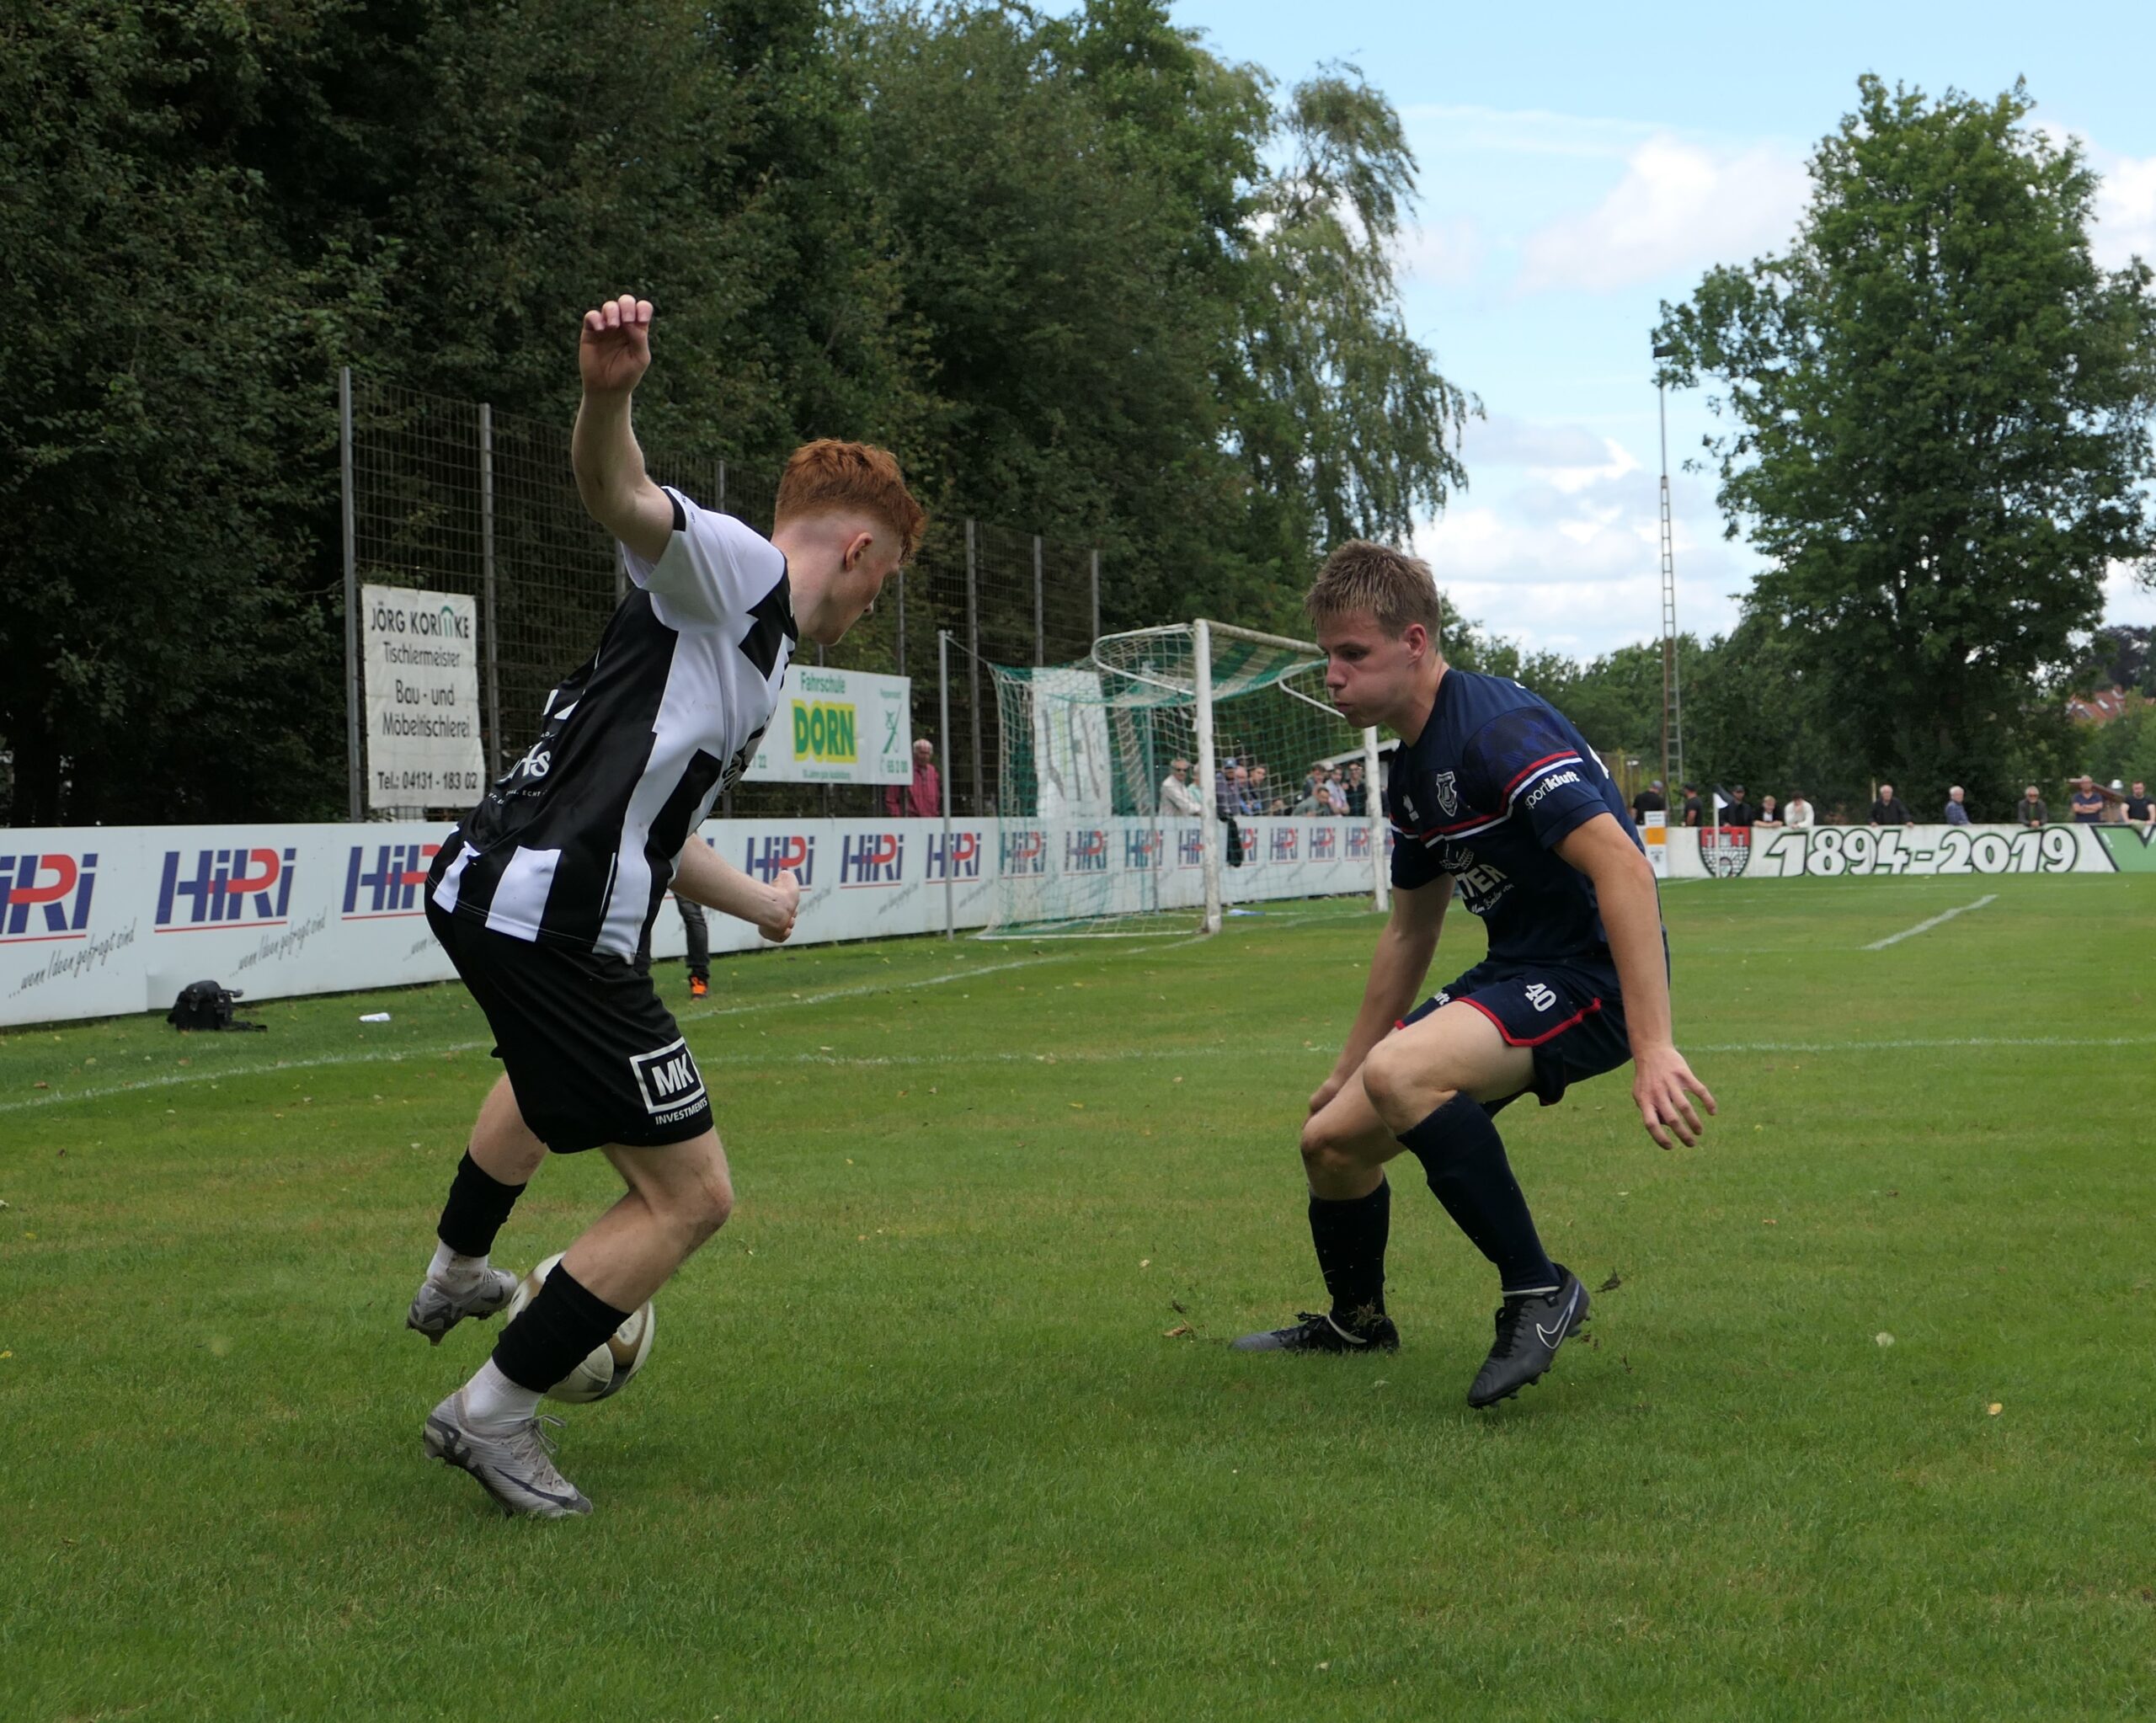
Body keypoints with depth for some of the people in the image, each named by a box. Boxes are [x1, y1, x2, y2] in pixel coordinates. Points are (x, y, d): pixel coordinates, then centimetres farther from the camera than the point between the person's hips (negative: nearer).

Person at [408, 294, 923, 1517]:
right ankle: (496, 1413, 7)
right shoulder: (735, 567, -5)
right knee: (691, 1196, -3)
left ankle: (457, 1274, 65)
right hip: (557, 925, -11)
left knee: (554, 1079, 42)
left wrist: (760, 904, 50)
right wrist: (610, 395, -50)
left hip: (489, 890, 11)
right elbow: (623, 498, -28)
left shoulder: (760, 655, 23)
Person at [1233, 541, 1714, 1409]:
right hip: (1513, 973, 10)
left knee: (1400, 1074, -34)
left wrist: (1653, 1047, -37)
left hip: (1591, 973, -10)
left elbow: (1622, 866, -30)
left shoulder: (1496, 728, -21)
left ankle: (1537, 1290, -18)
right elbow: (1409, 930, 24)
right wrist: (1345, 1069, 28)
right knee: (1331, 1139, 10)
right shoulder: (1411, 772, 11)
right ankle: (1354, 1323, 39)